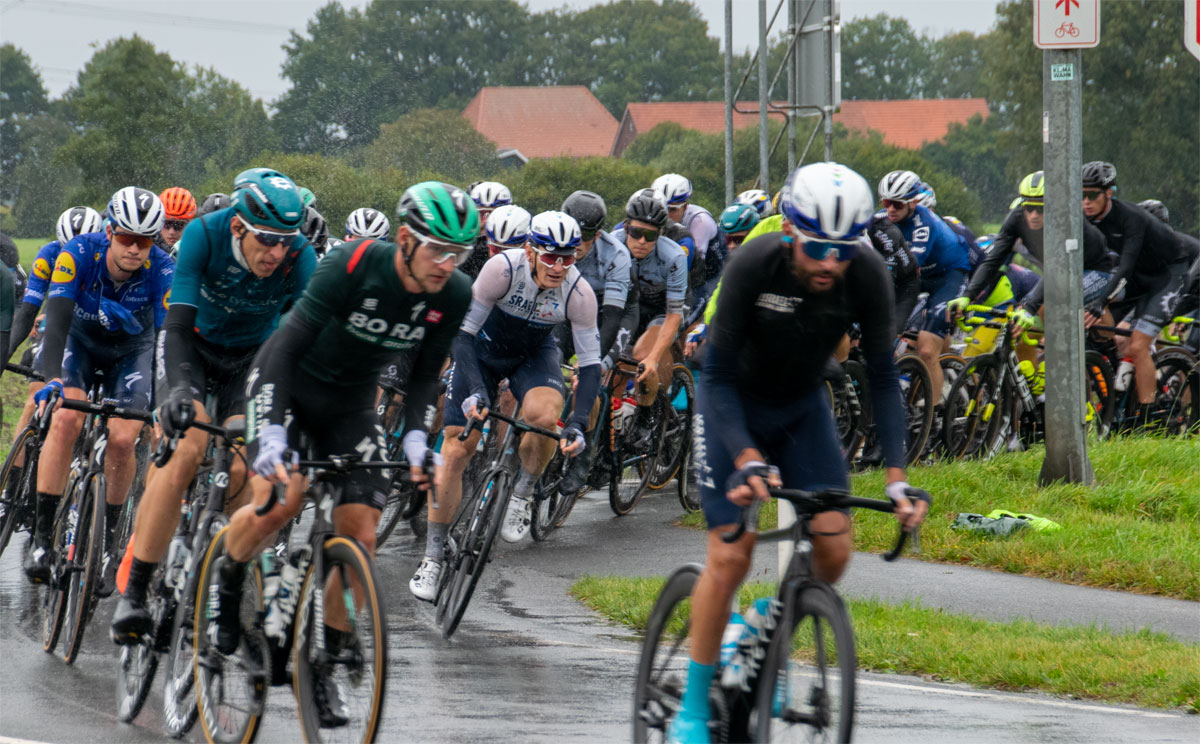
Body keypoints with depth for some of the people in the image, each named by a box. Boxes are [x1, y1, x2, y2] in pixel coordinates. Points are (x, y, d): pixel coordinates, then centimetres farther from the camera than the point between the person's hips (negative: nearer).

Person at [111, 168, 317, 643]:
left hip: (252, 359, 2)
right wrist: (179, 391, -52)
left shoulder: (299, 258, -26)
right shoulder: (204, 235, -30)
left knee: (244, 469, -18)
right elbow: (178, 325, -36)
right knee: (185, 451, -24)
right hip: (195, 348, -2)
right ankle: (134, 592, -20)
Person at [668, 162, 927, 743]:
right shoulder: (753, 266, -32)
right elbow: (718, 377, -28)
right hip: (734, 407, -3)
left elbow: (883, 379, -18)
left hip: (802, 407, 3)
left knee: (834, 548, -11)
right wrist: (748, 459, -42)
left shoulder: (867, 275, -24)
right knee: (731, 553, -15)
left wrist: (897, 478, -27)